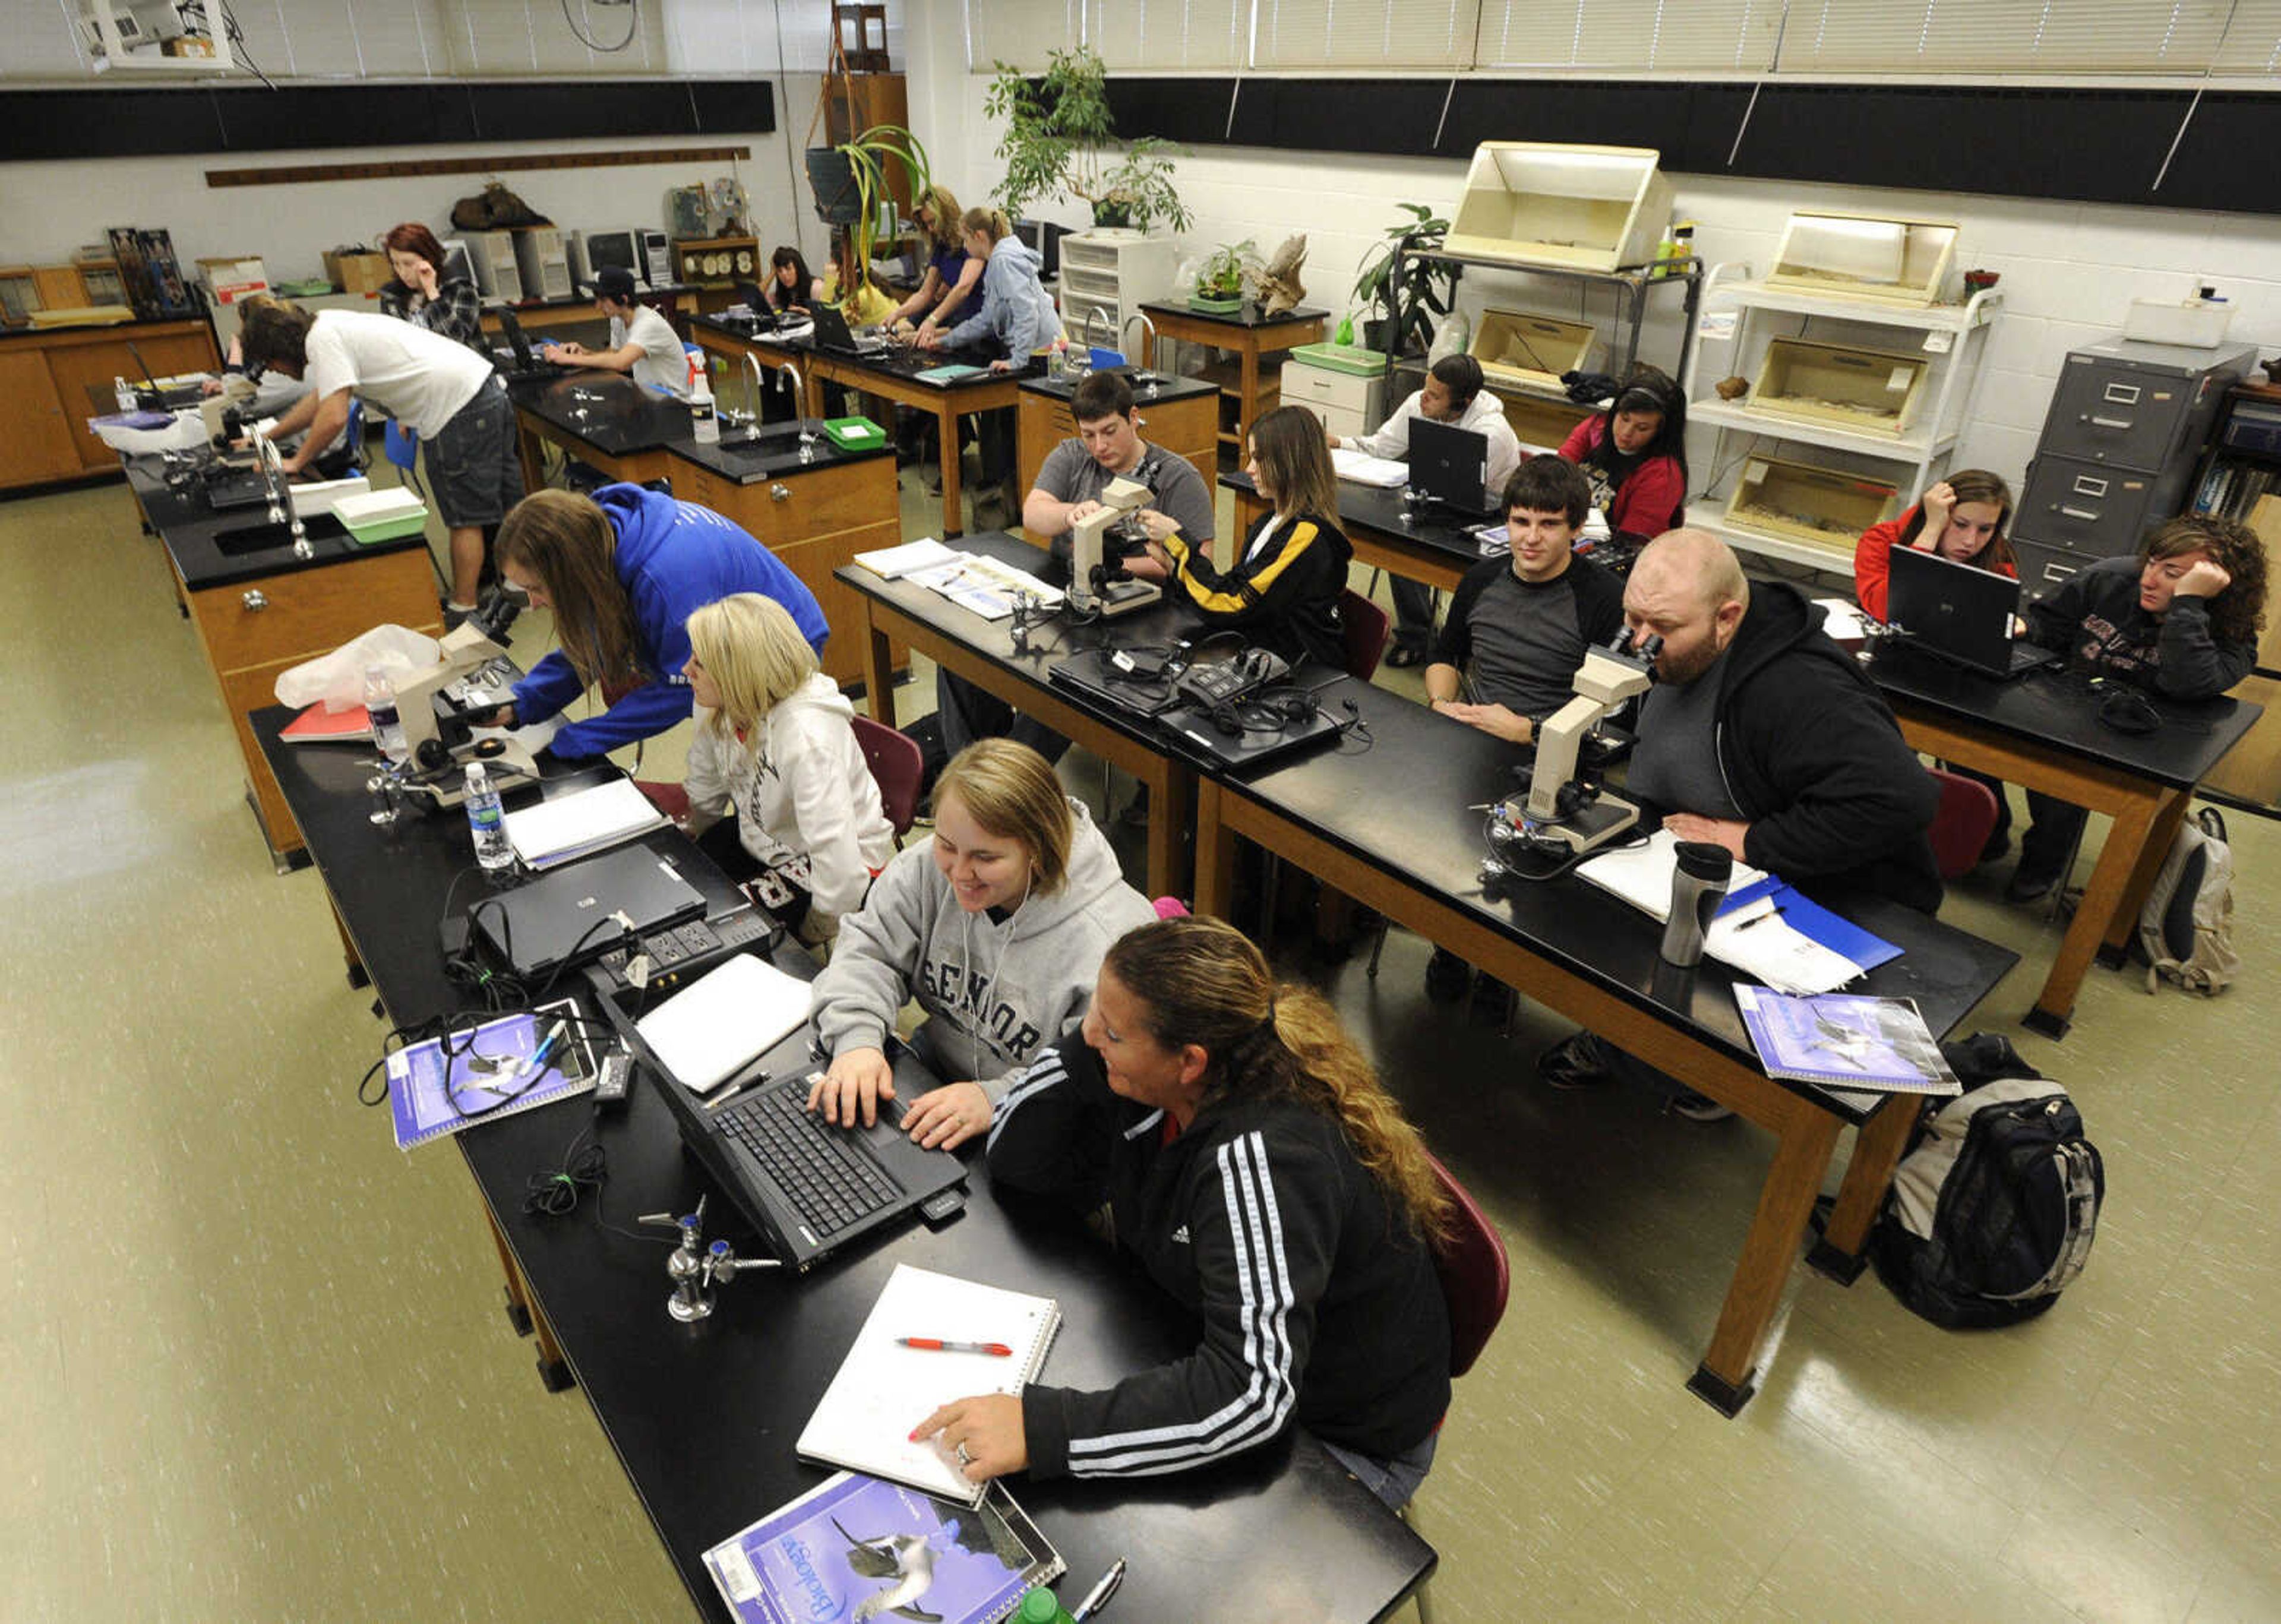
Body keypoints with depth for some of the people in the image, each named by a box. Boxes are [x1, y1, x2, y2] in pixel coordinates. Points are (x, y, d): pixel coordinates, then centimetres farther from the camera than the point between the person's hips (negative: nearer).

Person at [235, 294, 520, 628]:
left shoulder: (322, 339, -11)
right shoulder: (330, 325, 20)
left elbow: (334, 417, -18)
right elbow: (320, 398, 31)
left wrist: (296, 462, -4)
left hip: (460, 408, -10)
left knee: (466, 515, -2)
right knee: (503, 503, 16)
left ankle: (463, 609, 5)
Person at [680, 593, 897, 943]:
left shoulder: (807, 739, -37)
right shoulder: (718, 707, -11)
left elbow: (840, 866, -39)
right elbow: (703, 800, 10)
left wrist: (815, 933, -25)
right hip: (760, 839, 7)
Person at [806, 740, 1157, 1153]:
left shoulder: (1113, 942, -29)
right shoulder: (929, 870, -10)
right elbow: (868, 950, -2)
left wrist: (995, 1100, -37)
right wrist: (858, 1038, -21)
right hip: (935, 1063, 6)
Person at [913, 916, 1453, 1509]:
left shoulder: (1263, 1158, -37)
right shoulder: (1154, 1083, -14)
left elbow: (1252, 1390, -41)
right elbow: (1020, 1169, -6)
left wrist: (1041, 1430, -43)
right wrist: (1091, 1048, -23)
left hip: (1340, 1437, -7)